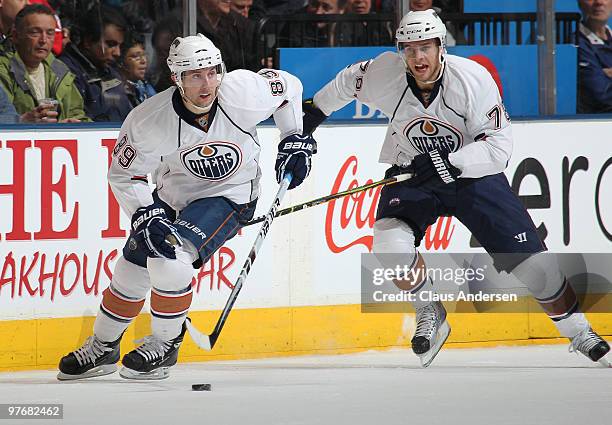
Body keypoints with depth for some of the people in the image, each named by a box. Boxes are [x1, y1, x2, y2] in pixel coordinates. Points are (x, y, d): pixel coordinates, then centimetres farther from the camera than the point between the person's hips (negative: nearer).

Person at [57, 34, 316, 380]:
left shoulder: (243, 92, -26)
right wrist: (147, 218, -25)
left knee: (168, 257, -25)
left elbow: (288, 86, -4)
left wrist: (294, 141, -3)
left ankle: (166, 345, -4)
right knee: (132, 270, 7)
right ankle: (103, 347, 34)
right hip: (172, 196, 3)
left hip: (229, 196, -3)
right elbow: (124, 175, -13)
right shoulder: (149, 120, -25)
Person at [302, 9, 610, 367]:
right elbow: (349, 82, 6)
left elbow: (499, 146, -26)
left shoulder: (474, 79, -25)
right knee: (390, 243, -26)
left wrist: (449, 162, -39)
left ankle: (579, 333, 14)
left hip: (475, 174, -2)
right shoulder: (386, 74, -18)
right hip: (412, 174, 2)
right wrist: (314, 112, 16)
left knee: (530, 260, -6)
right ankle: (431, 316, -1)